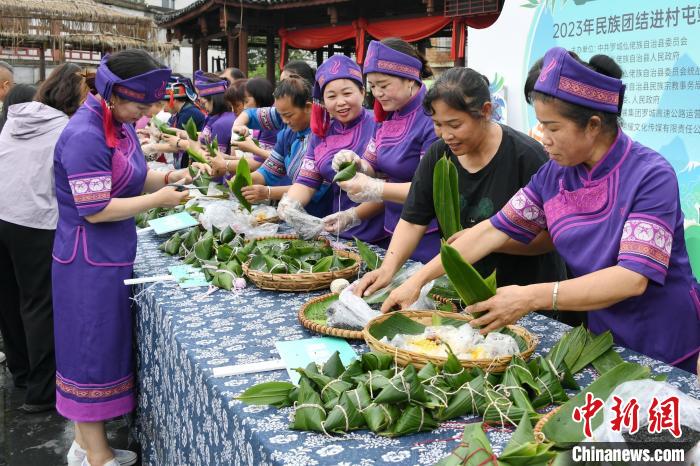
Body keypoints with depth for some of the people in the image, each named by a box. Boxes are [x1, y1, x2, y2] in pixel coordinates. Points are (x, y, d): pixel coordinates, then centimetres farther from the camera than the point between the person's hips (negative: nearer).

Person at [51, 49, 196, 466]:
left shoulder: (121, 125, 8)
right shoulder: (84, 136, -21)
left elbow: (131, 177, 18)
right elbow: (95, 210, -23)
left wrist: (166, 177, 0)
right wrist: (157, 200, -17)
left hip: (113, 257, 10)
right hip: (90, 263, -9)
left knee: (104, 347, 17)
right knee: (94, 352, 2)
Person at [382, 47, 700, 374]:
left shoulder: (651, 176, -21)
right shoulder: (555, 174, -4)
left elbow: (633, 278, -30)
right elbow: (494, 231, -2)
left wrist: (531, 298, -40)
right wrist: (419, 278, -8)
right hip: (595, 338, 5)